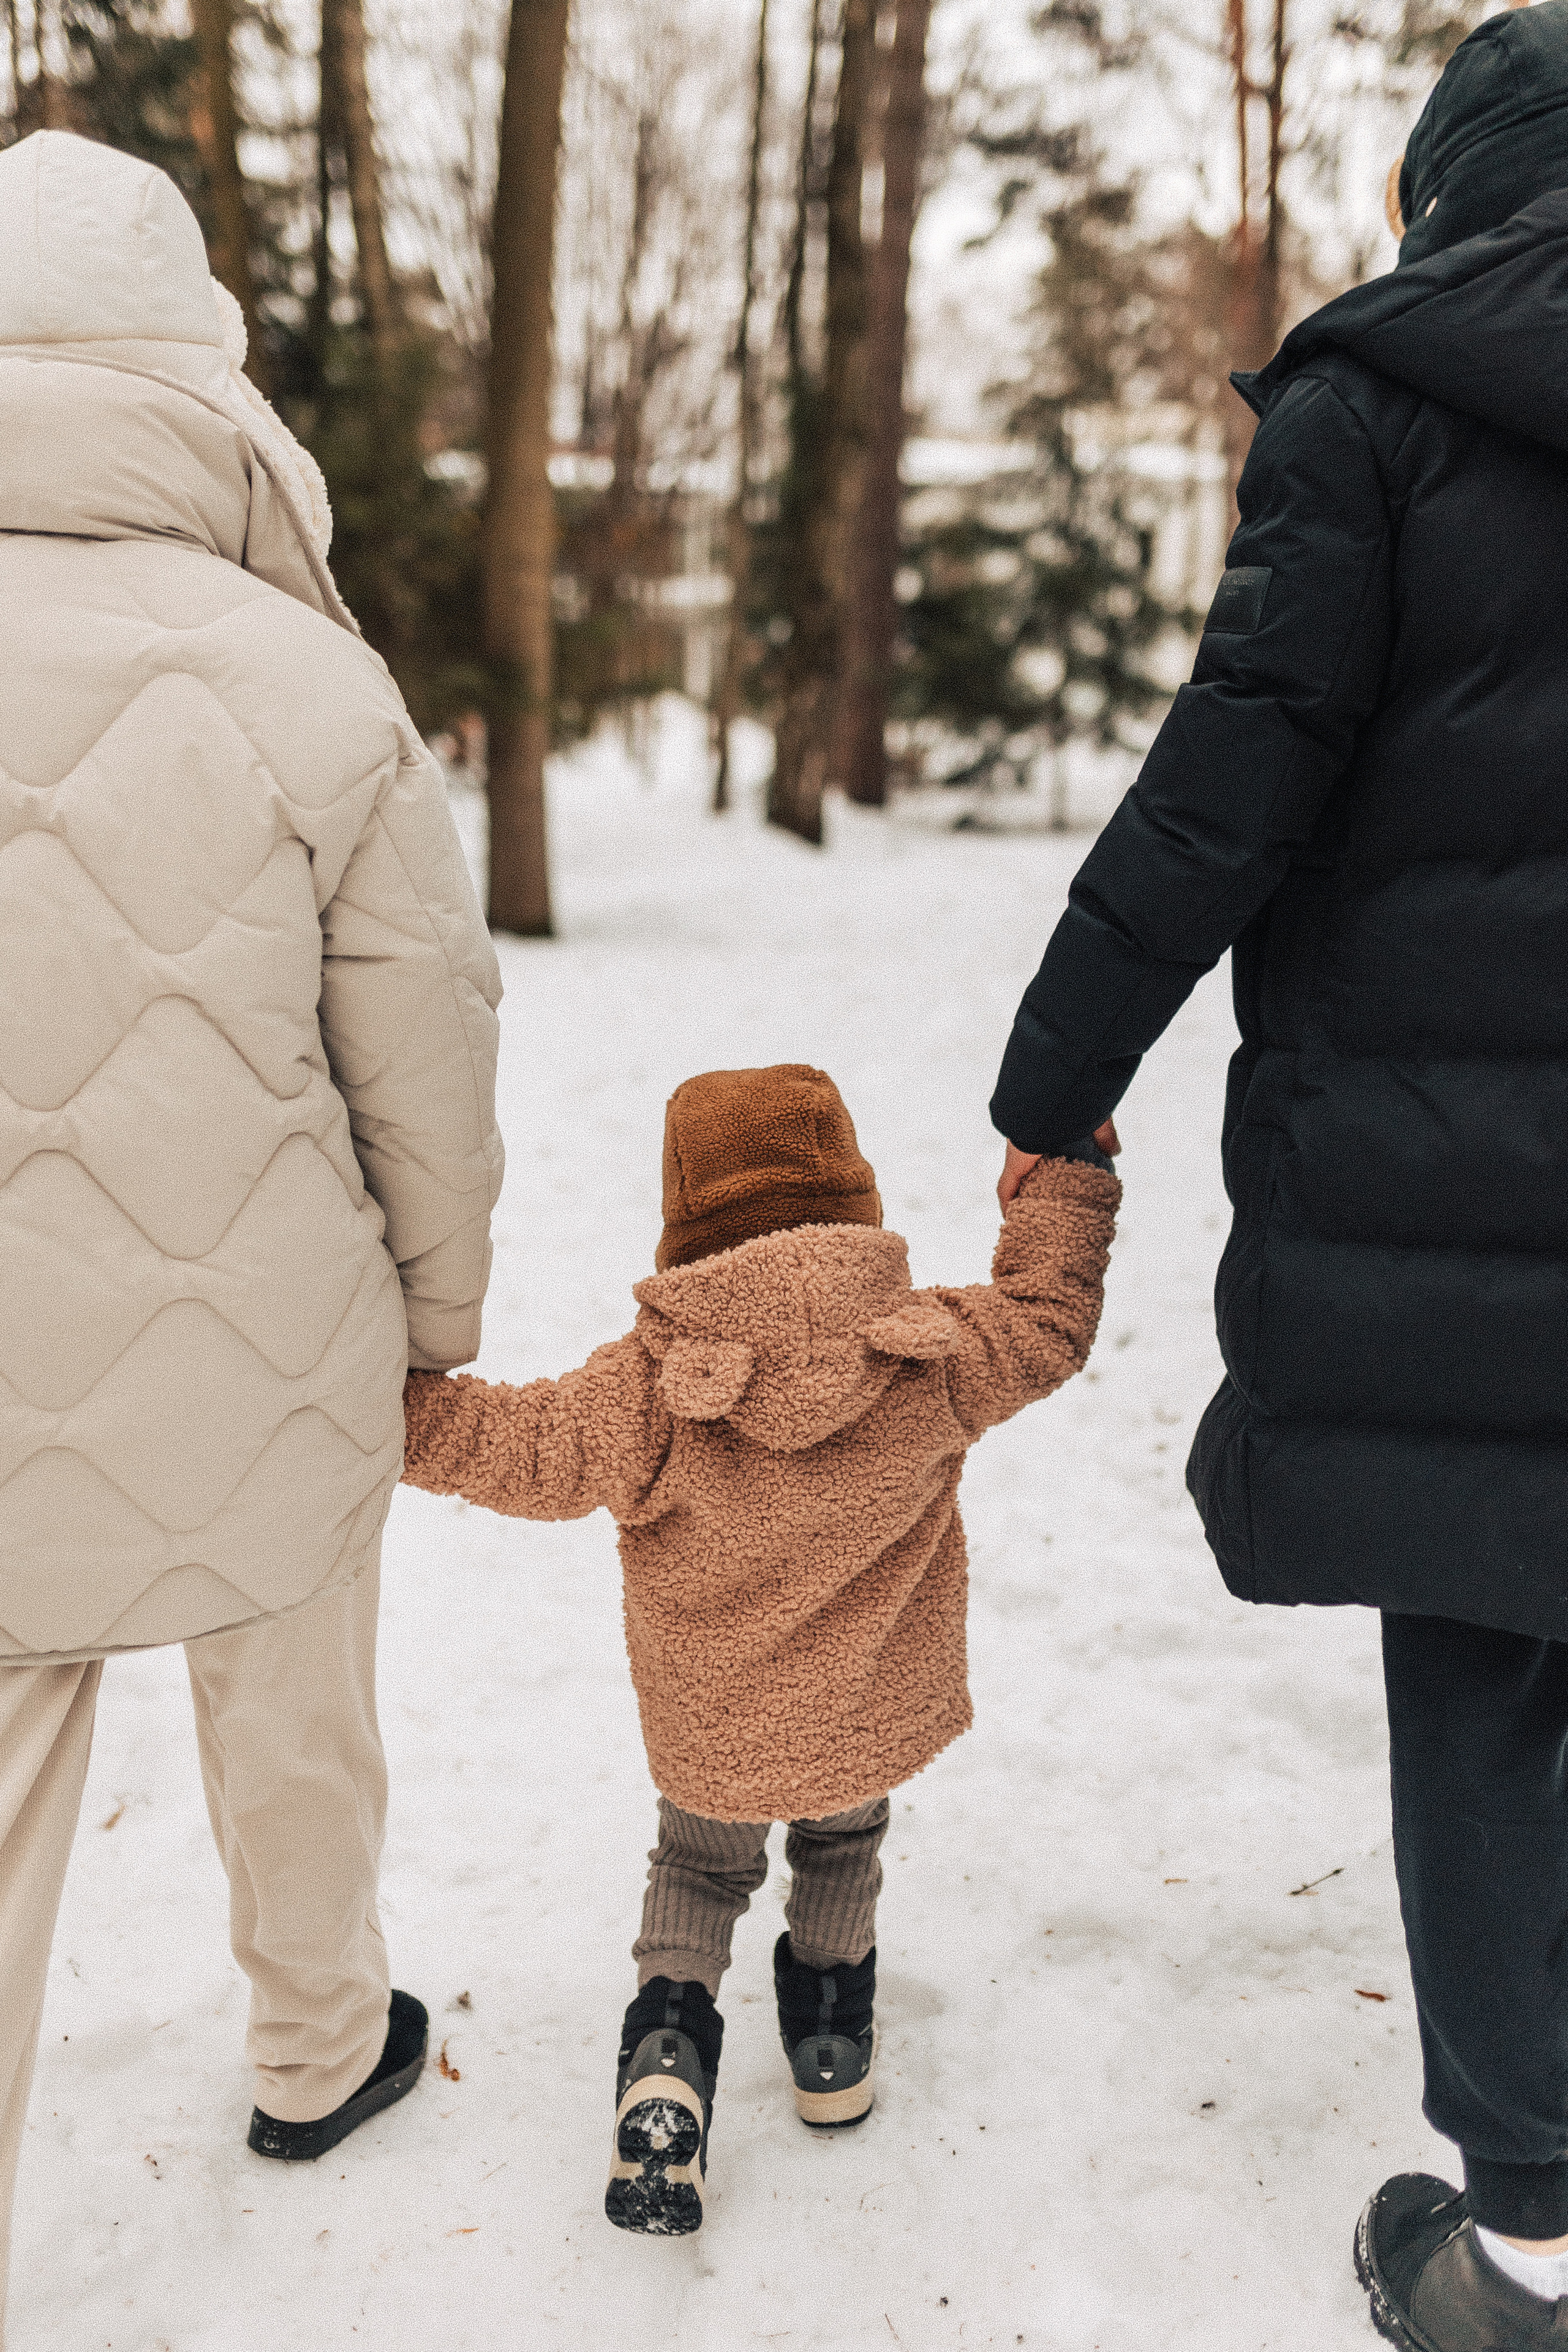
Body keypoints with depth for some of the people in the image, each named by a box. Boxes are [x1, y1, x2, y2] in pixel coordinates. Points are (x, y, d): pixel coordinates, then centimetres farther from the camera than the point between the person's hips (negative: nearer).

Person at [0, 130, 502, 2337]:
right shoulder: (302, 679, -14)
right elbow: (427, 1071, -7)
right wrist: (438, 1321, 9)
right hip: (265, 1371, 0)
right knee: (289, 1721, 22)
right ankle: (319, 2050, 45)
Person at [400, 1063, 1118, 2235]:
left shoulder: (647, 1390, -23)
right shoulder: (932, 1356, -18)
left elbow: (519, 1447, -16)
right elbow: (1047, 1319, -4)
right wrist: (1071, 1174, 10)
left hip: (709, 1738, -1)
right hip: (871, 1719, 2)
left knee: (699, 1866, 26)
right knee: (842, 1848, 32)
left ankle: (670, 2042, 7)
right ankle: (832, 2041, 43)